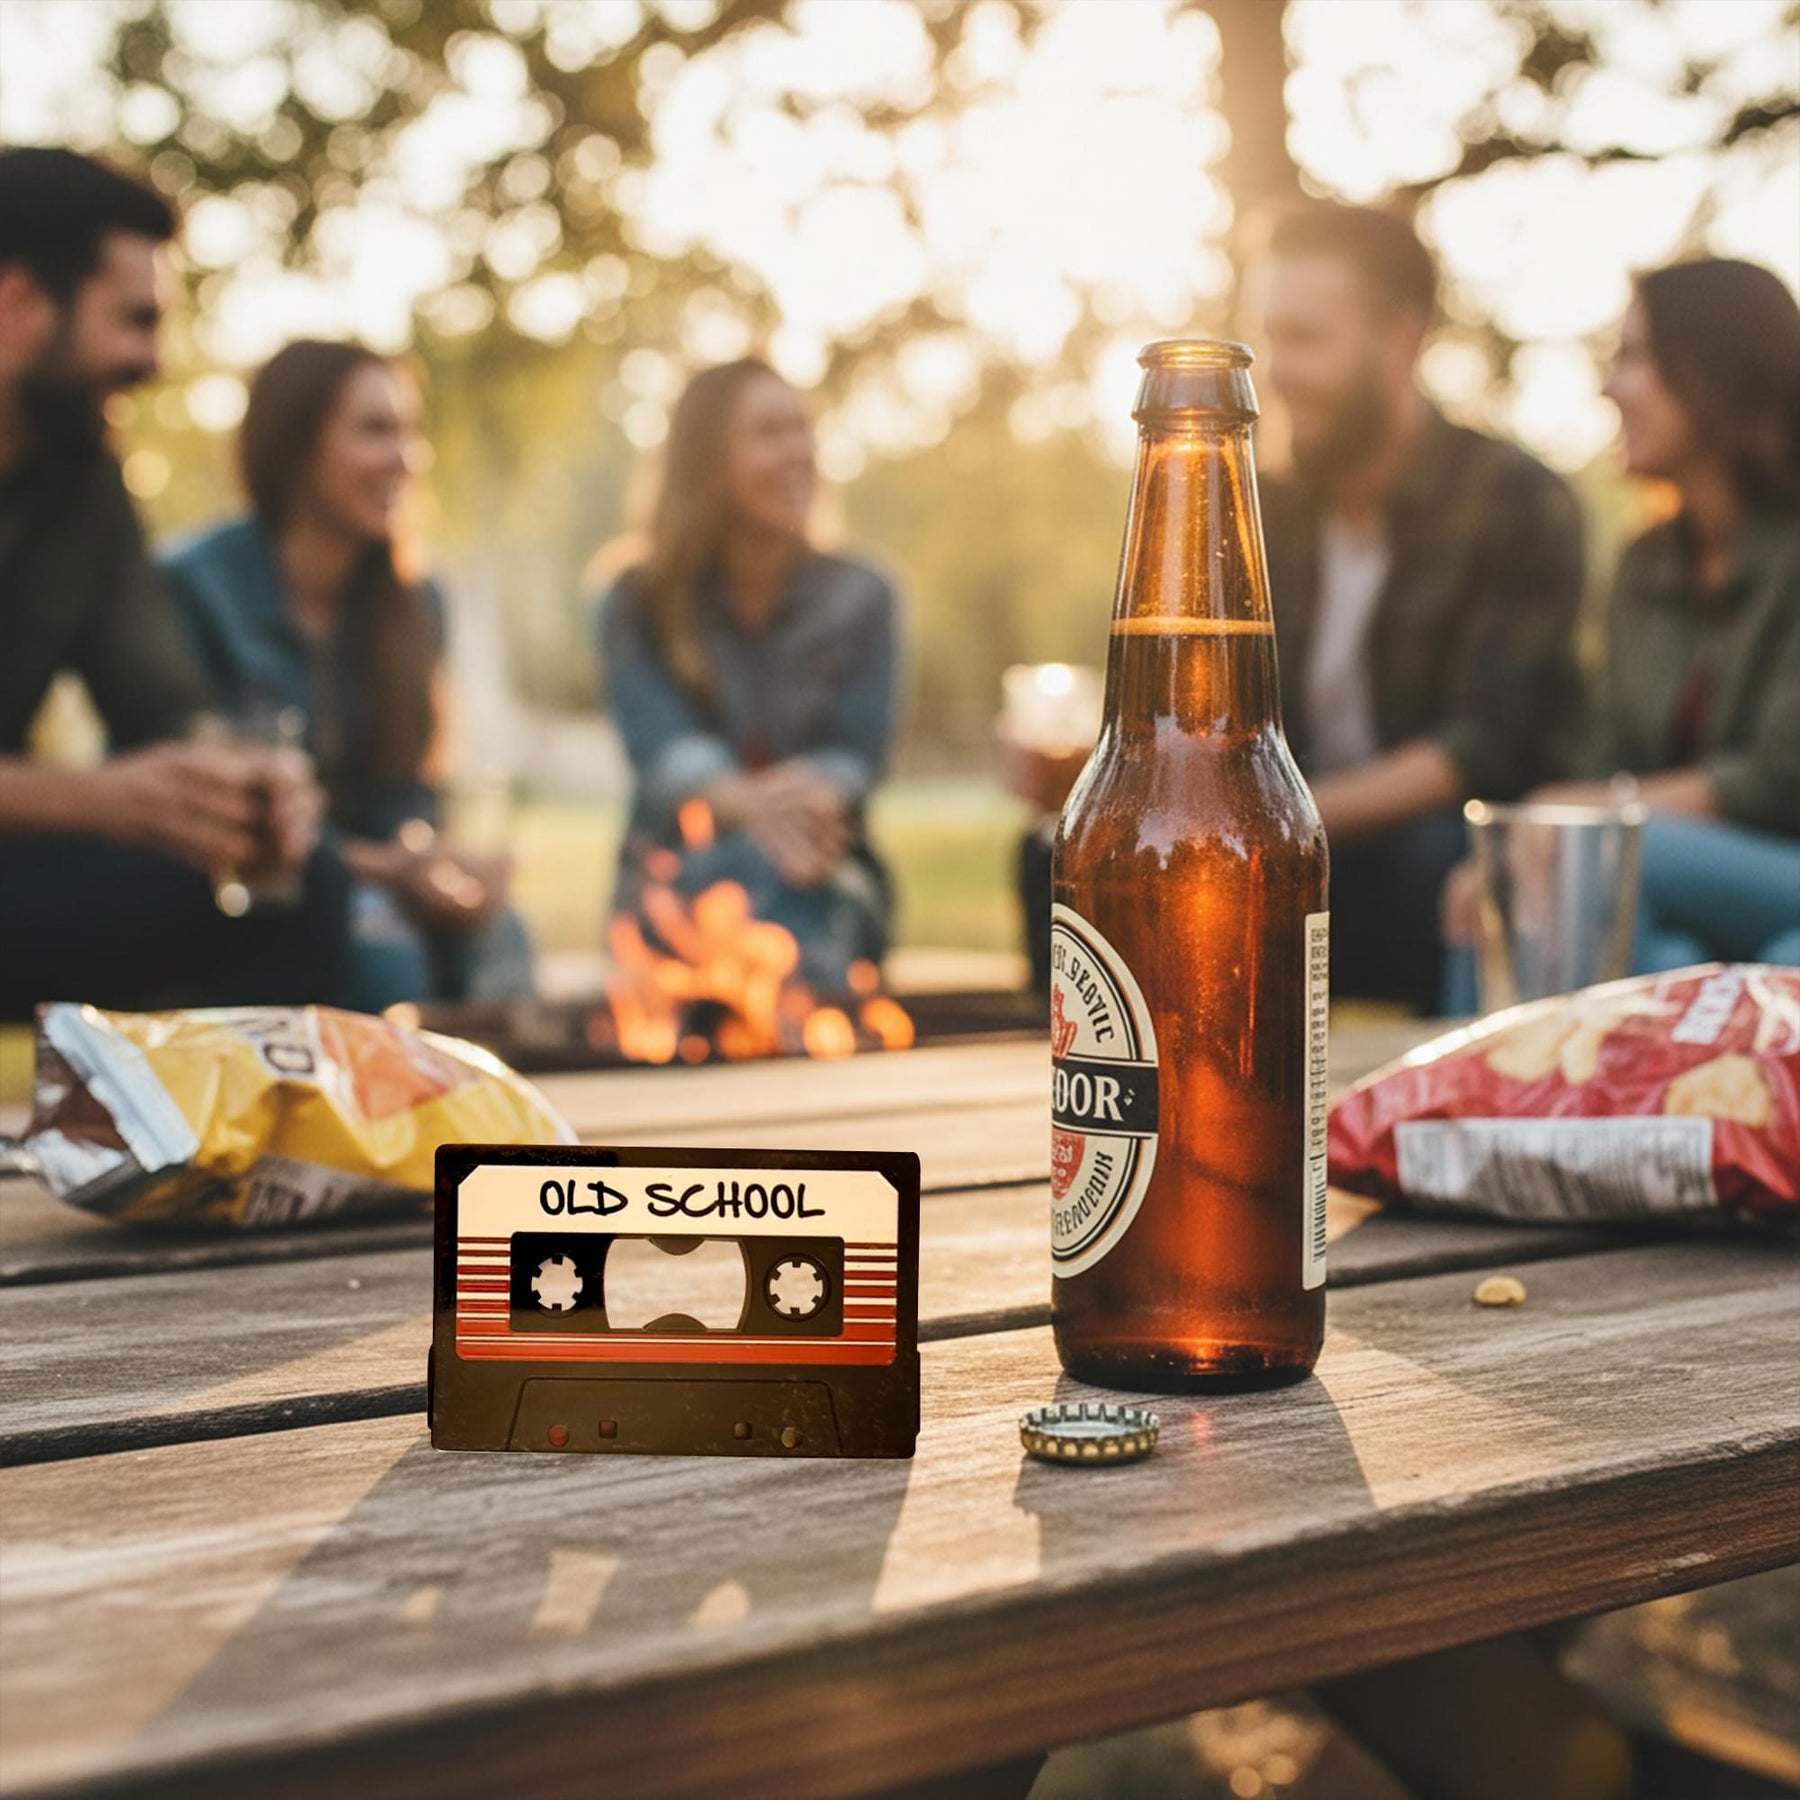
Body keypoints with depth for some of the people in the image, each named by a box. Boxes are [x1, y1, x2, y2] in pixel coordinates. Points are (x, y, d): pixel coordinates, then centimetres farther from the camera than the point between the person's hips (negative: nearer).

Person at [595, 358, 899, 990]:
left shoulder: (858, 599, 12)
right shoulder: (639, 606, 6)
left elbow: (859, 754, 0)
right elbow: (660, 745, -11)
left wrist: (809, 798, -28)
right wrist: (752, 805, -36)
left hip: (821, 874, 1)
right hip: (677, 872, -1)